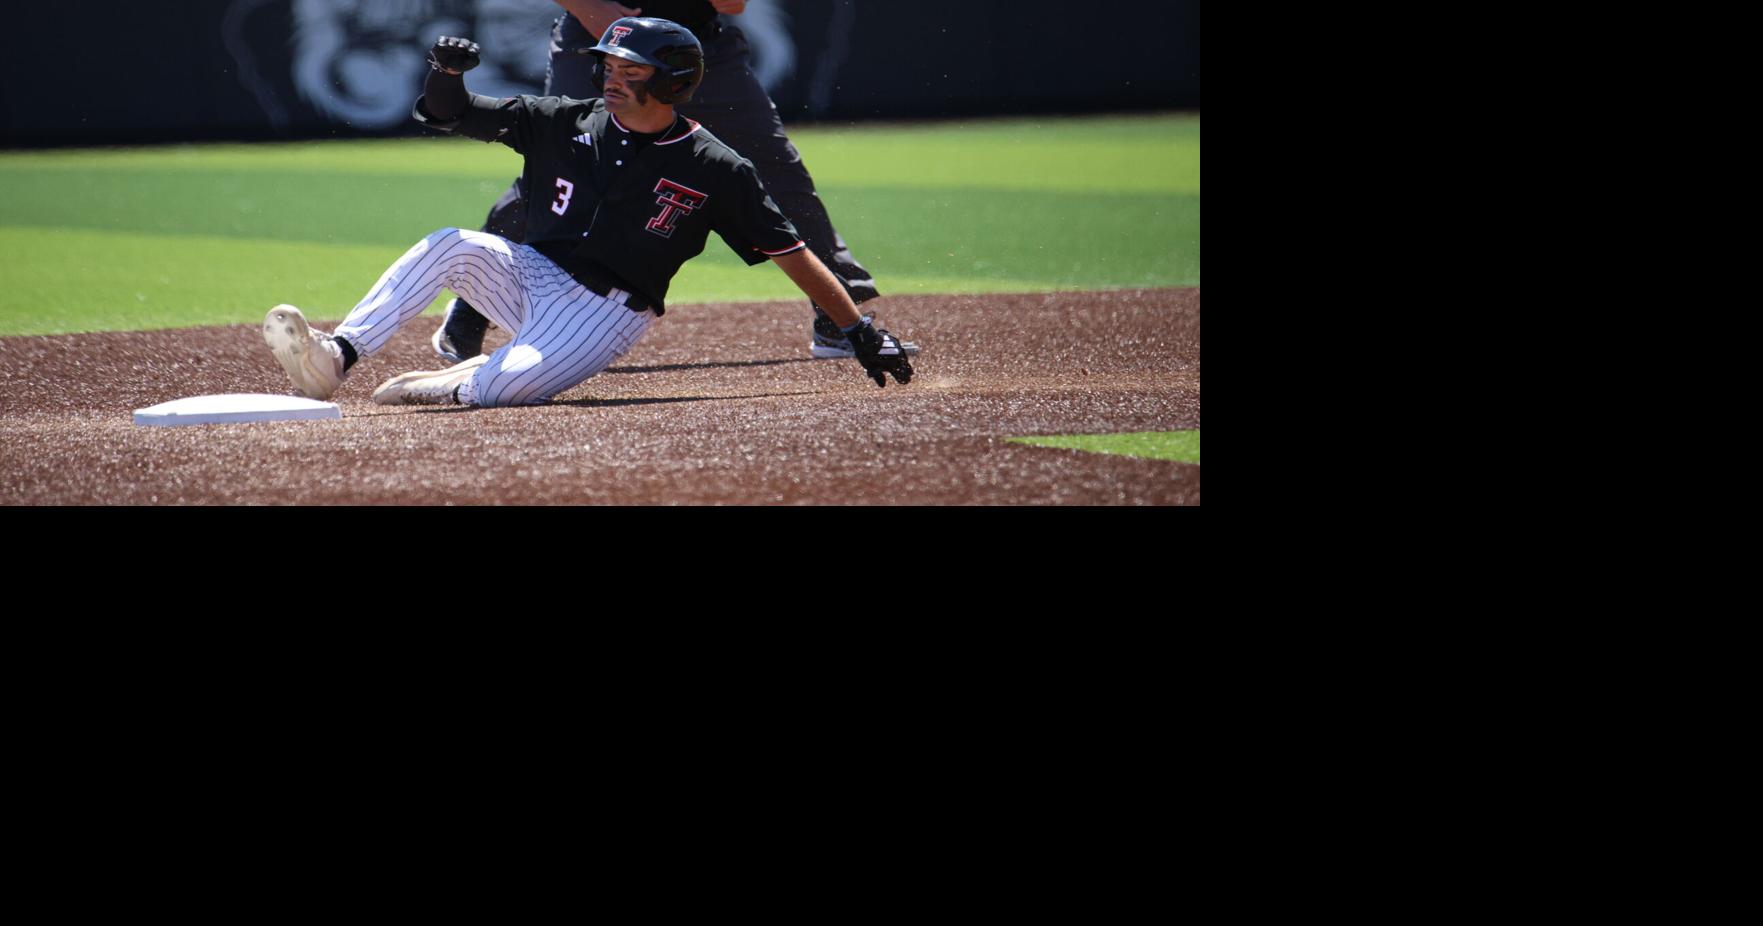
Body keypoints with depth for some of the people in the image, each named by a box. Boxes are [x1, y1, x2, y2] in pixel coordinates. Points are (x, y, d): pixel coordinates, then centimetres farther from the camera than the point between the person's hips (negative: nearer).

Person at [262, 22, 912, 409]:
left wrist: (860, 332, -7)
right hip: (529, 276, 4)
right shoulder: (567, 124, 3)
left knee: (505, 386, -32)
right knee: (453, 245, -27)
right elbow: (449, 115, 4)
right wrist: (446, 74, -20)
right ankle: (335, 358, -30)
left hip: (606, 314, -4)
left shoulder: (714, 170, -6)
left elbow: (790, 251, -4)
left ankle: (460, 382, 4)